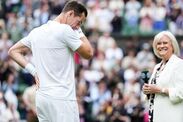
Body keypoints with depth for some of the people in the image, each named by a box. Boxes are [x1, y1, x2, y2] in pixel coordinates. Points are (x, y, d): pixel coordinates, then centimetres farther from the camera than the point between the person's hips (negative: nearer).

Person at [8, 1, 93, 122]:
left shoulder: (36, 32, 12)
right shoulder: (65, 30, -11)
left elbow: (13, 51, 20)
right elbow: (89, 53, -4)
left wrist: (33, 70, 11)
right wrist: (79, 32, 6)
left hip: (41, 97, 8)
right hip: (62, 99, -8)